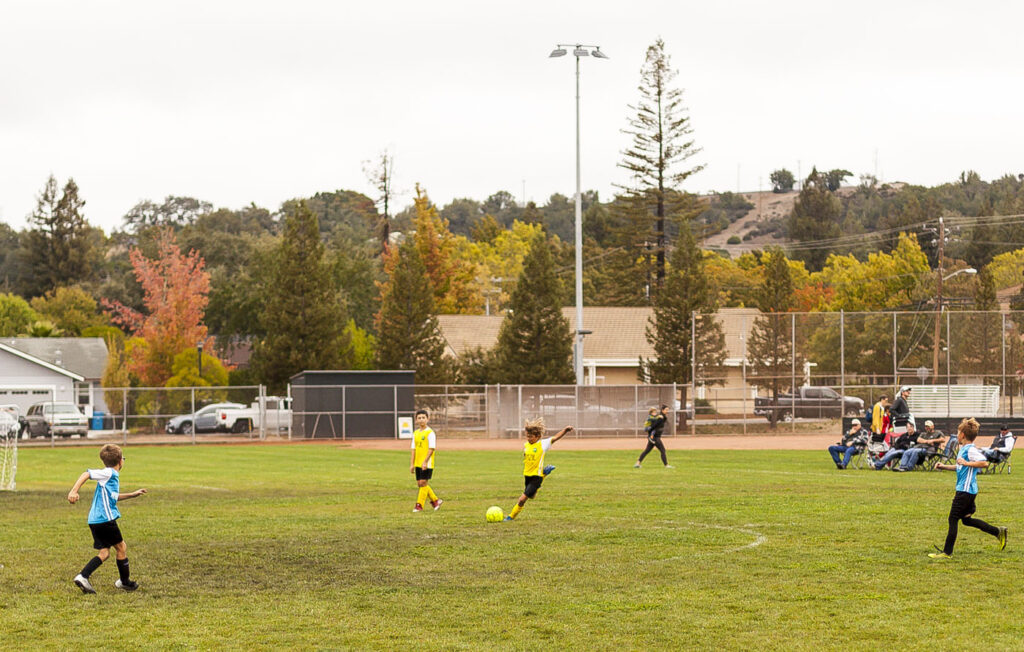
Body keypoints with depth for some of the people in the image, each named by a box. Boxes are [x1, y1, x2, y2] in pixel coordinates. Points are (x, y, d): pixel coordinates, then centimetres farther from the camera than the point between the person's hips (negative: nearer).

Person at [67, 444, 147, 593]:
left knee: (104, 553, 7)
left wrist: (132, 495, 42)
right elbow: (86, 474, -19)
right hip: (105, 518, -9)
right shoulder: (109, 473, -9)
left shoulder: (113, 475, 19)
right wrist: (74, 491, -29)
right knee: (121, 547, 7)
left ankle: (83, 577, -8)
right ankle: (125, 582, 19)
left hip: (95, 521, 9)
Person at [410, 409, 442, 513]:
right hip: (418, 463, 7)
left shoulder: (430, 433, -8)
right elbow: (414, 449, 15)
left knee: (423, 483, -7)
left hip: (427, 463, -7)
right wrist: (412, 464, 11)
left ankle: (419, 505, -2)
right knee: (420, 484, 8)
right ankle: (435, 500, 21)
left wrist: (425, 462, -20)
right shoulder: (416, 433, 12)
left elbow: (431, 449, -13)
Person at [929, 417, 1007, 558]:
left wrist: (966, 463, -26)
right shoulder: (963, 449, 14)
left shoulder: (971, 450, -16)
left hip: (966, 490, -10)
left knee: (953, 519, -5)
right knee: (966, 519, 18)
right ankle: (998, 532, 22)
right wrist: (944, 467, 21)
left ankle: (947, 552, -1)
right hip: (964, 489, 10)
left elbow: (984, 463, -29)